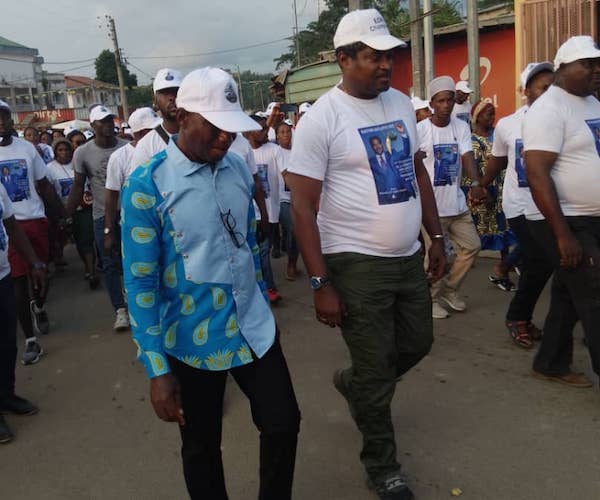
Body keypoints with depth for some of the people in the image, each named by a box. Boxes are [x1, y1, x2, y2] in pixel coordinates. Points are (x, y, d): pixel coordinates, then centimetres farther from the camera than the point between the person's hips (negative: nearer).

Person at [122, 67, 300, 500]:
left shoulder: (239, 169, 1)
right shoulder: (147, 185, -15)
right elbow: (140, 282, -14)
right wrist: (157, 369, -14)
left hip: (256, 330, 5)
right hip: (194, 342, -4)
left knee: (283, 424, 12)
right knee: (202, 447, 15)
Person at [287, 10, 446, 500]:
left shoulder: (402, 103, 8)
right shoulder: (321, 118, -13)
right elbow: (303, 207, -14)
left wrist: (437, 236, 13)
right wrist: (321, 283, -16)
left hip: (409, 257, 7)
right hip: (357, 264, -6)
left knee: (417, 343, 21)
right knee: (376, 371, 6)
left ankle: (352, 383, 48)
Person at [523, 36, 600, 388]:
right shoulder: (548, 110, -14)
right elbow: (537, 174, -22)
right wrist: (563, 234, -24)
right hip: (566, 223, -8)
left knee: (570, 296, 15)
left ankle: (552, 364, 29)